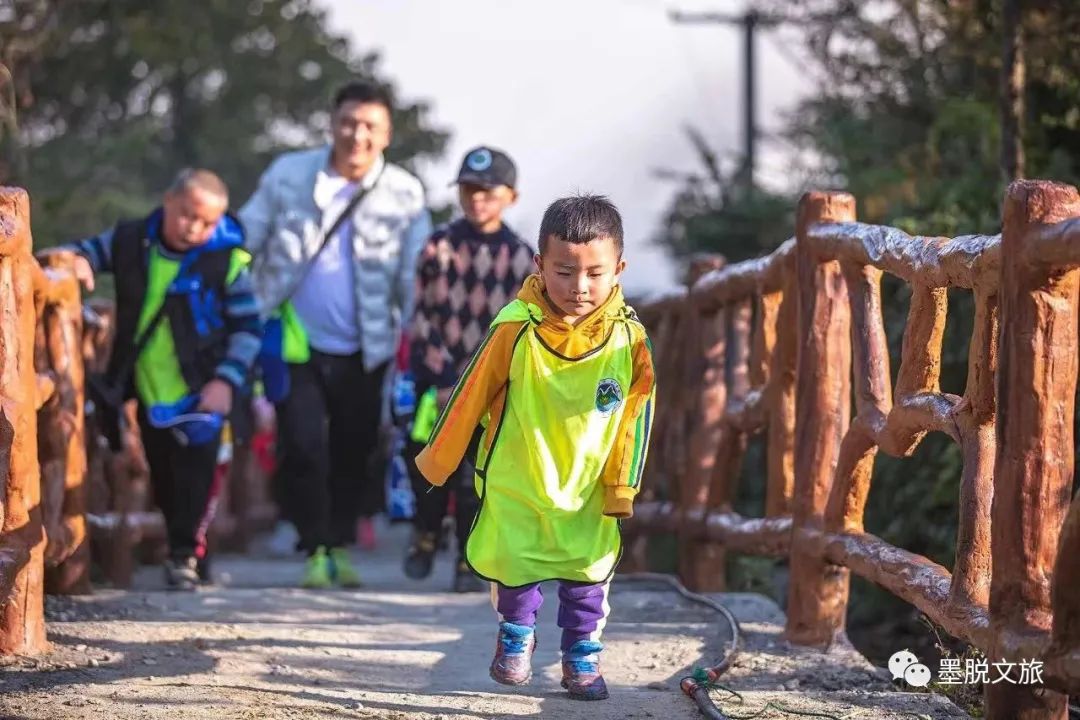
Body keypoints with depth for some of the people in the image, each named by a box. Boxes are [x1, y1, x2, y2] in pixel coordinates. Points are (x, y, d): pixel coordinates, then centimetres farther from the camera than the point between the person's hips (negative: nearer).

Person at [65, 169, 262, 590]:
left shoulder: (227, 262, -11)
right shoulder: (131, 241, -3)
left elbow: (248, 327, -5)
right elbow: (92, 248, 14)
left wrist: (227, 380, -13)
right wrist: (76, 260, -11)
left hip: (198, 396, -4)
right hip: (149, 395, 4)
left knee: (193, 480, -3)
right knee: (164, 483, 14)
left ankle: (186, 555, 10)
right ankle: (185, 552, 29)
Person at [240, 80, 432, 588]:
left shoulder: (404, 195, -2)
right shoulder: (288, 175, 0)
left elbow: (415, 277, 2)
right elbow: (244, 242, 5)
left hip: (363, 353, 1)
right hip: (296, 342, -1)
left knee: (354, 451, 9)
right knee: (303, 446, -8)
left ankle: (340, 547, 26)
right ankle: (316, 549, 6)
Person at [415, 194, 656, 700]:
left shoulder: (629, 339, -16)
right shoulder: (515, 330, -22)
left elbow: (636, 413, -5)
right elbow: (470, 395, -10)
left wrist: (623, 486, -2)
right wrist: (437, 460, -1)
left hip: (589, 485, 1)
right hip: (515, 481, -1)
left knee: (588, 571, 9)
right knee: (513, 564, 11)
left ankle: (582, 653, 27)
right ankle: (516, 633, 38)